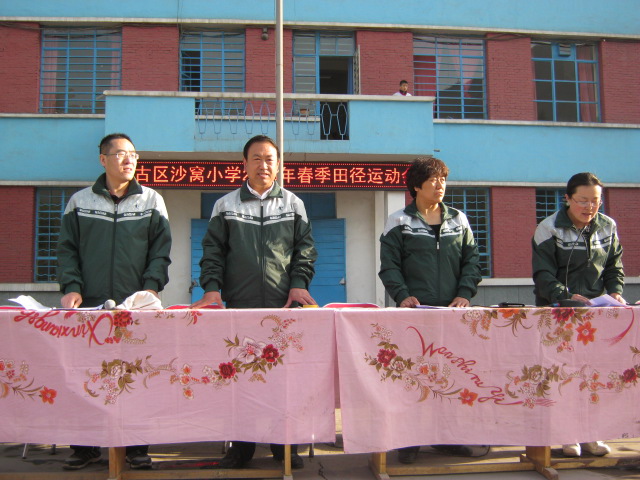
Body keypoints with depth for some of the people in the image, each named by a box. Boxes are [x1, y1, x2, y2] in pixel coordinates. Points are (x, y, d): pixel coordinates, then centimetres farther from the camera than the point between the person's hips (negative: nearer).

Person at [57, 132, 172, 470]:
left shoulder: (151, 201, 10)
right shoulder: (79, 202, 12)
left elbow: (161, 250, 5)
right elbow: (68, 249, 9)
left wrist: (152, 286, -10)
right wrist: (71, 287, -6)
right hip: (90, 305, 1)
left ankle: (137, 445, 9)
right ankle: (84, 445, 13)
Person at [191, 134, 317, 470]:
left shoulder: (293, 204, 12)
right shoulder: (226, 205, 11)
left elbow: (305, 249, 10)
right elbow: (213, 251, 8)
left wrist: (299, 284, -4)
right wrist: (212, 288, -6)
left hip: (284, 304, 0)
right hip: (240, 304, 0)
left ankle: (284, 444, 15)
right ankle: (241, 445, 14)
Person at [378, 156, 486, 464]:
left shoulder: (458, 220, 14)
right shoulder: (399, 222, 4)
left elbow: (471, 260, 11)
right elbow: (389, 265, 0)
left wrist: (465, 293, -4)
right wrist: (402, 294, -15)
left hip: (453, 311, 3)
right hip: (414, 311, -3)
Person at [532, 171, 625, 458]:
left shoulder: (608, 227, 7)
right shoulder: (549, 229, -8)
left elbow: (614, 267, 14)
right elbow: (543, 275, -13)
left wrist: (615, 291, -5)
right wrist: (567, 296, -28)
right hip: (558, 312, -4)